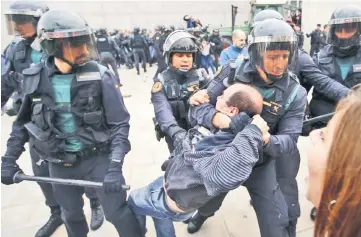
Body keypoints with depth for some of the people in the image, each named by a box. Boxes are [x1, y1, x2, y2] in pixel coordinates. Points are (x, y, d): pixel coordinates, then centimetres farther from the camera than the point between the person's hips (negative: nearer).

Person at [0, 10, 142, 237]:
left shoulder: (100, 76, -15)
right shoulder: (35, 79, -7)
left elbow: (120, 123, -13)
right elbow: (23, 121, 8)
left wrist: (115, 166, -20)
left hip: (98, 157, -3)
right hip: (60, 163, 3)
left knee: (117, 212, 2)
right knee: (71, 214, 22)